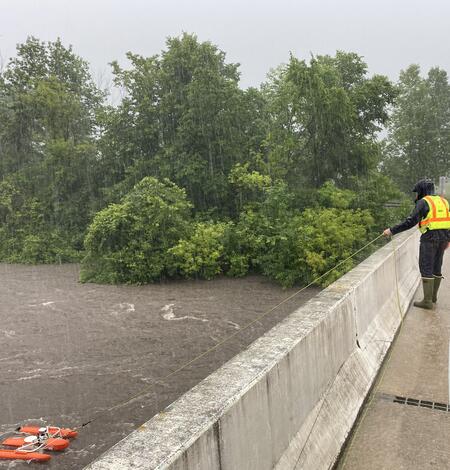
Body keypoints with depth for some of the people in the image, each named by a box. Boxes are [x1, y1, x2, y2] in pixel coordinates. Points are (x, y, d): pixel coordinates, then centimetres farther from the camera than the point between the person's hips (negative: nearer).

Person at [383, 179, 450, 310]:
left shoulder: (423, 202, -7)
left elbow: (411, 221, -16)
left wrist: (392, 230, -13)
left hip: (429, 238, -7)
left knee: (426, 268, -3)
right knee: (436, 267, 16)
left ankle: (427, 301, -3)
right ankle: (433, 296, 27)